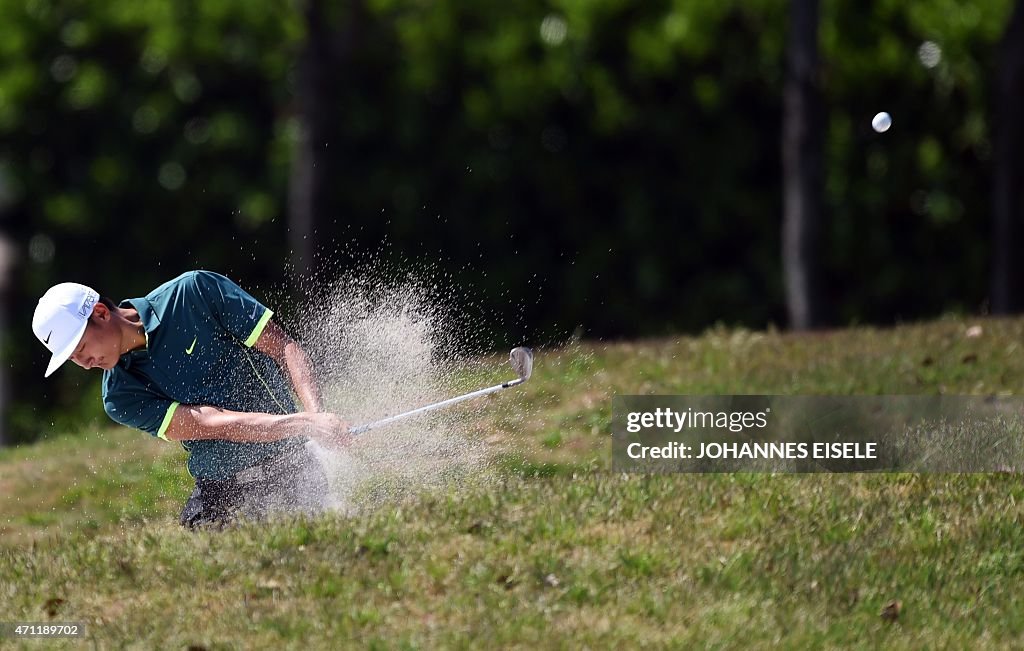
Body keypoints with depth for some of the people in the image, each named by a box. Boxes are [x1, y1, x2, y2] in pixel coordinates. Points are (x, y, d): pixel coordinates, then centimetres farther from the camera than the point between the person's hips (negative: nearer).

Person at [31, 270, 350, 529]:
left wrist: (315, 414, -24)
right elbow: (210, 423, -18)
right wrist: (305, 424, -31)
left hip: (290, 460, -2)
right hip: (219, 490, 2)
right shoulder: (120, 398, -5)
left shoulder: (192, 292, -8)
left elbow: (285, 348, -7)